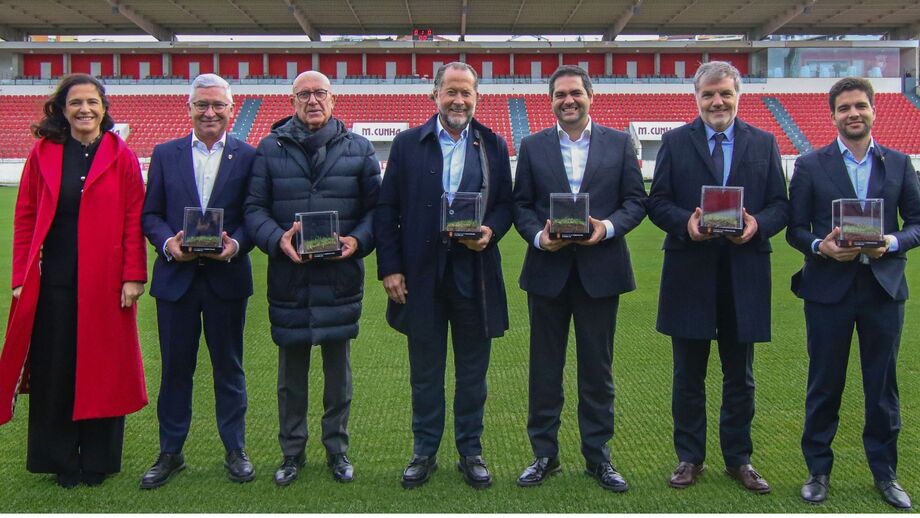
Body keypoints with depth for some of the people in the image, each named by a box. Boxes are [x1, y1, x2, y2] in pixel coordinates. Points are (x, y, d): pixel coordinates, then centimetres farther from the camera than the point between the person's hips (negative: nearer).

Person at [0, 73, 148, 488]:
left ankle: (98, 461, 21)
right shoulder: (42, 154, 5)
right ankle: (61, 461, 22)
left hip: (105, 282, -1)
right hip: (53, 282, 1)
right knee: (54, 371, 7)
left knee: (102, 370, 7)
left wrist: (134, 276, -7)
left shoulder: (121, 157, 1)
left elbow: (134, 221, -2)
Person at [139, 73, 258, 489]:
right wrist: (168, 243, -13)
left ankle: (234, 450, 22)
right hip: (176, 277, 1)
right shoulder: (165, 154, 7)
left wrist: (236, 244, -18)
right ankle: (170, 452, 23)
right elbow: (150, 213, 5)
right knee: (175, 368, 10)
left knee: (229, 367, 9)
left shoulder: (248, 157, 2)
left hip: (227, 277, -1)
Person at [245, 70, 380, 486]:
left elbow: (375, 208, 4)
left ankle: (337, 448, 27)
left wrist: (358, 241, -15)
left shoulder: (358, 149, 5)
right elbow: (254, 207, 0)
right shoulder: (271, 148, 3)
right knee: (291, 372, 11)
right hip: (288, 276, 0)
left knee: (338, 369, 11)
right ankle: (292, 451, 25)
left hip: (341, 277, 0)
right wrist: (278, 239, -18)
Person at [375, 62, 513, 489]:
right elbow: (386, 210, 2)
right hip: (421, 274, 0)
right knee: (425, 370, 10)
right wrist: (389, 268, -4)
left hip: (475, 272, 1)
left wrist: (491, 231, -14)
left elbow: (505, 204, 8)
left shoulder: (494, 146, 6)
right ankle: (425, 451, 24)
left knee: (473, 370, 10)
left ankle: (470, 451, 24)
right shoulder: (407, 144, 3)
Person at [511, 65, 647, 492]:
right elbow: (521, 204, 5)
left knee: (597, 368, 8)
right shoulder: (532, 146, 6)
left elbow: (635, 200, 3)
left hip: (600, 269, 0)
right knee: (545, 367, 8)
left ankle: (597, 455, 21)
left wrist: (608, 227, -15)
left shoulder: (619, 143, 5)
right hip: (548, 269, 1)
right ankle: (544, 453, 21)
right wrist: (538, 236, -14)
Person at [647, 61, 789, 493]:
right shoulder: (675, 142, 3)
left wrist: (758, 224, -16)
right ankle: (689, 458, 23)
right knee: (688, 375, 9)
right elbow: (657, 202, 0)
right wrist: (686, 222, -19)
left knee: (740, 376, 12)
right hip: (690, 274, -1)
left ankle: (738, 459, 26)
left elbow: (780, 205, 5)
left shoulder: (764, 143, 7)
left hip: (745, 275, 1)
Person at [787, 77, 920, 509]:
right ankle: (818, 470, 20)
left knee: (883, 385, 10)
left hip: (884, 287, 2)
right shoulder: (810, 165, 1)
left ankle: (885, 472, 24)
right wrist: (820, 246, -19)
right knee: (824, 384, 7)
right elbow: (796, 229, 1)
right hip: (829, 287, -1)